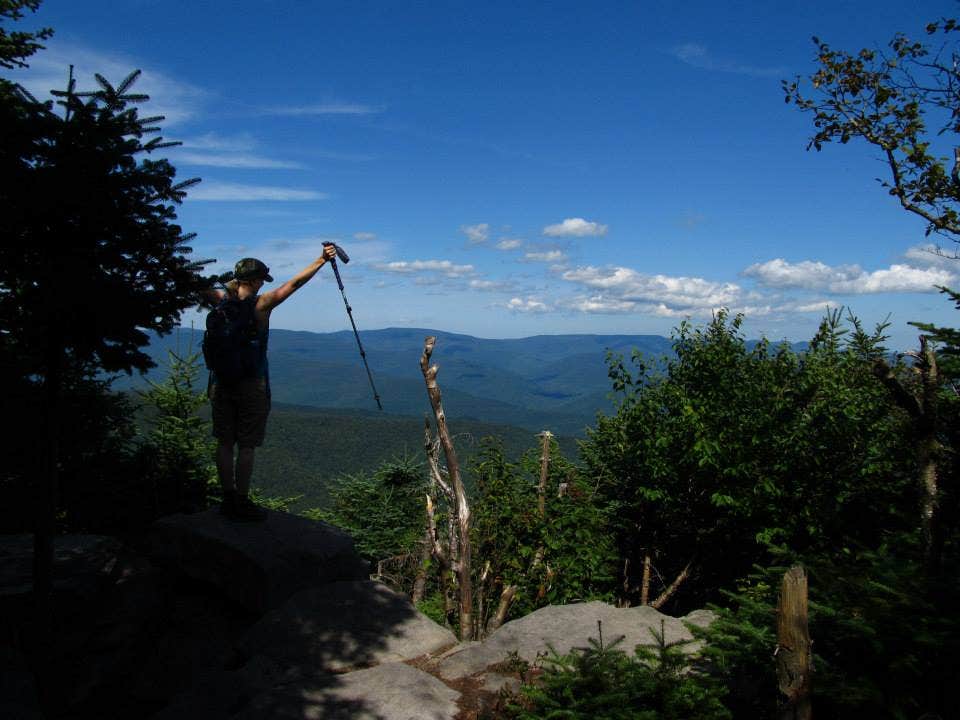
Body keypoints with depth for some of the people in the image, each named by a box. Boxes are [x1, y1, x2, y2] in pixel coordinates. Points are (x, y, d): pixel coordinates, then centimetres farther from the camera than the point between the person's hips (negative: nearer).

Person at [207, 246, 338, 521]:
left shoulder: (221, 300, 1)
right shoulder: (261, 304, -12)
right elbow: (295, 283, -12)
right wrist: (322, 260, -11)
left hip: (221, 382, 5)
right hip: (252, 384, -5)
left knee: (225, 443, 12)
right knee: (246, 446, 3)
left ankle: (228, 500, 19)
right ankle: (242, 504, 8)